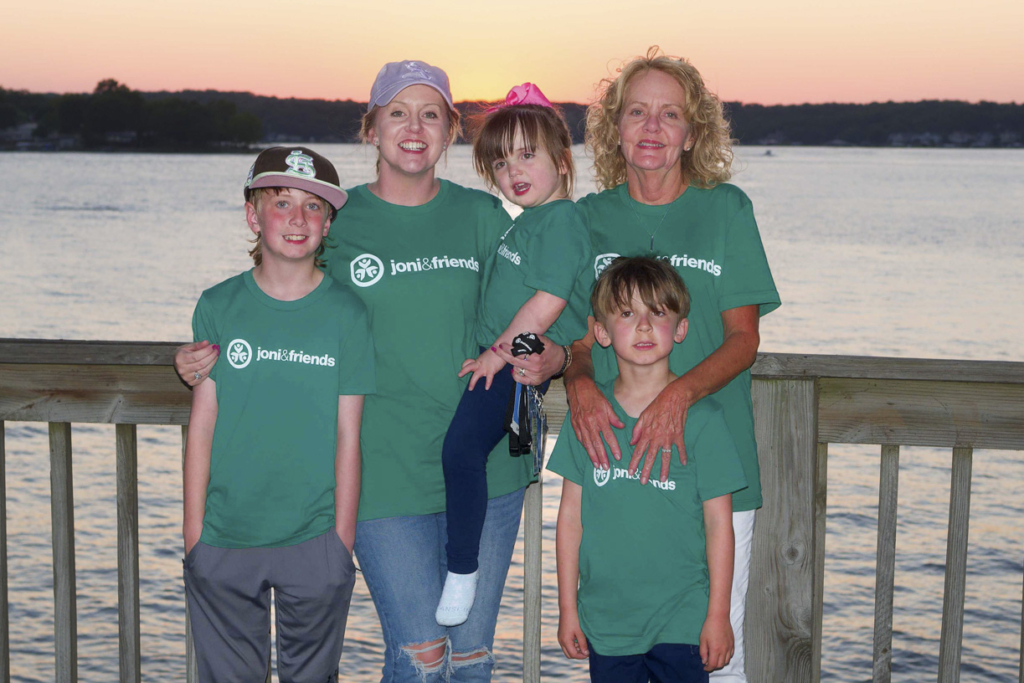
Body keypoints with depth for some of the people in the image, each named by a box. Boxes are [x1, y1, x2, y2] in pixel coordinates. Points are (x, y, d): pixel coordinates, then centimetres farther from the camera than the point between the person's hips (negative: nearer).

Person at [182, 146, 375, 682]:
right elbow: (202, 424, 1)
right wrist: (193, 533, 0)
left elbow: (348, 435, -2)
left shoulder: (346, 314, -3)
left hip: (315, 542, -1)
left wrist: (343, 539, -3)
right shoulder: (218, 307, 0)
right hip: (223, 540, 1)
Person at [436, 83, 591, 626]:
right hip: (499, 358, 11)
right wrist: (494, 354, 19)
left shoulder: (559, 221, -16)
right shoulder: (527, 220, 16)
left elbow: (547, 305, -23)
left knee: (461, 447, -22)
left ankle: (462, 570, -15)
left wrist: (499, 352, -17)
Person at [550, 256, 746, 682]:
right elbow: (571, 516, 5)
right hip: (604, 622, 2)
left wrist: (718, 615, -3)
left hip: (682, 622, -2)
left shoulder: (701, 417, -6)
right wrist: (568, 608, 6)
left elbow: (719, 522, -3)